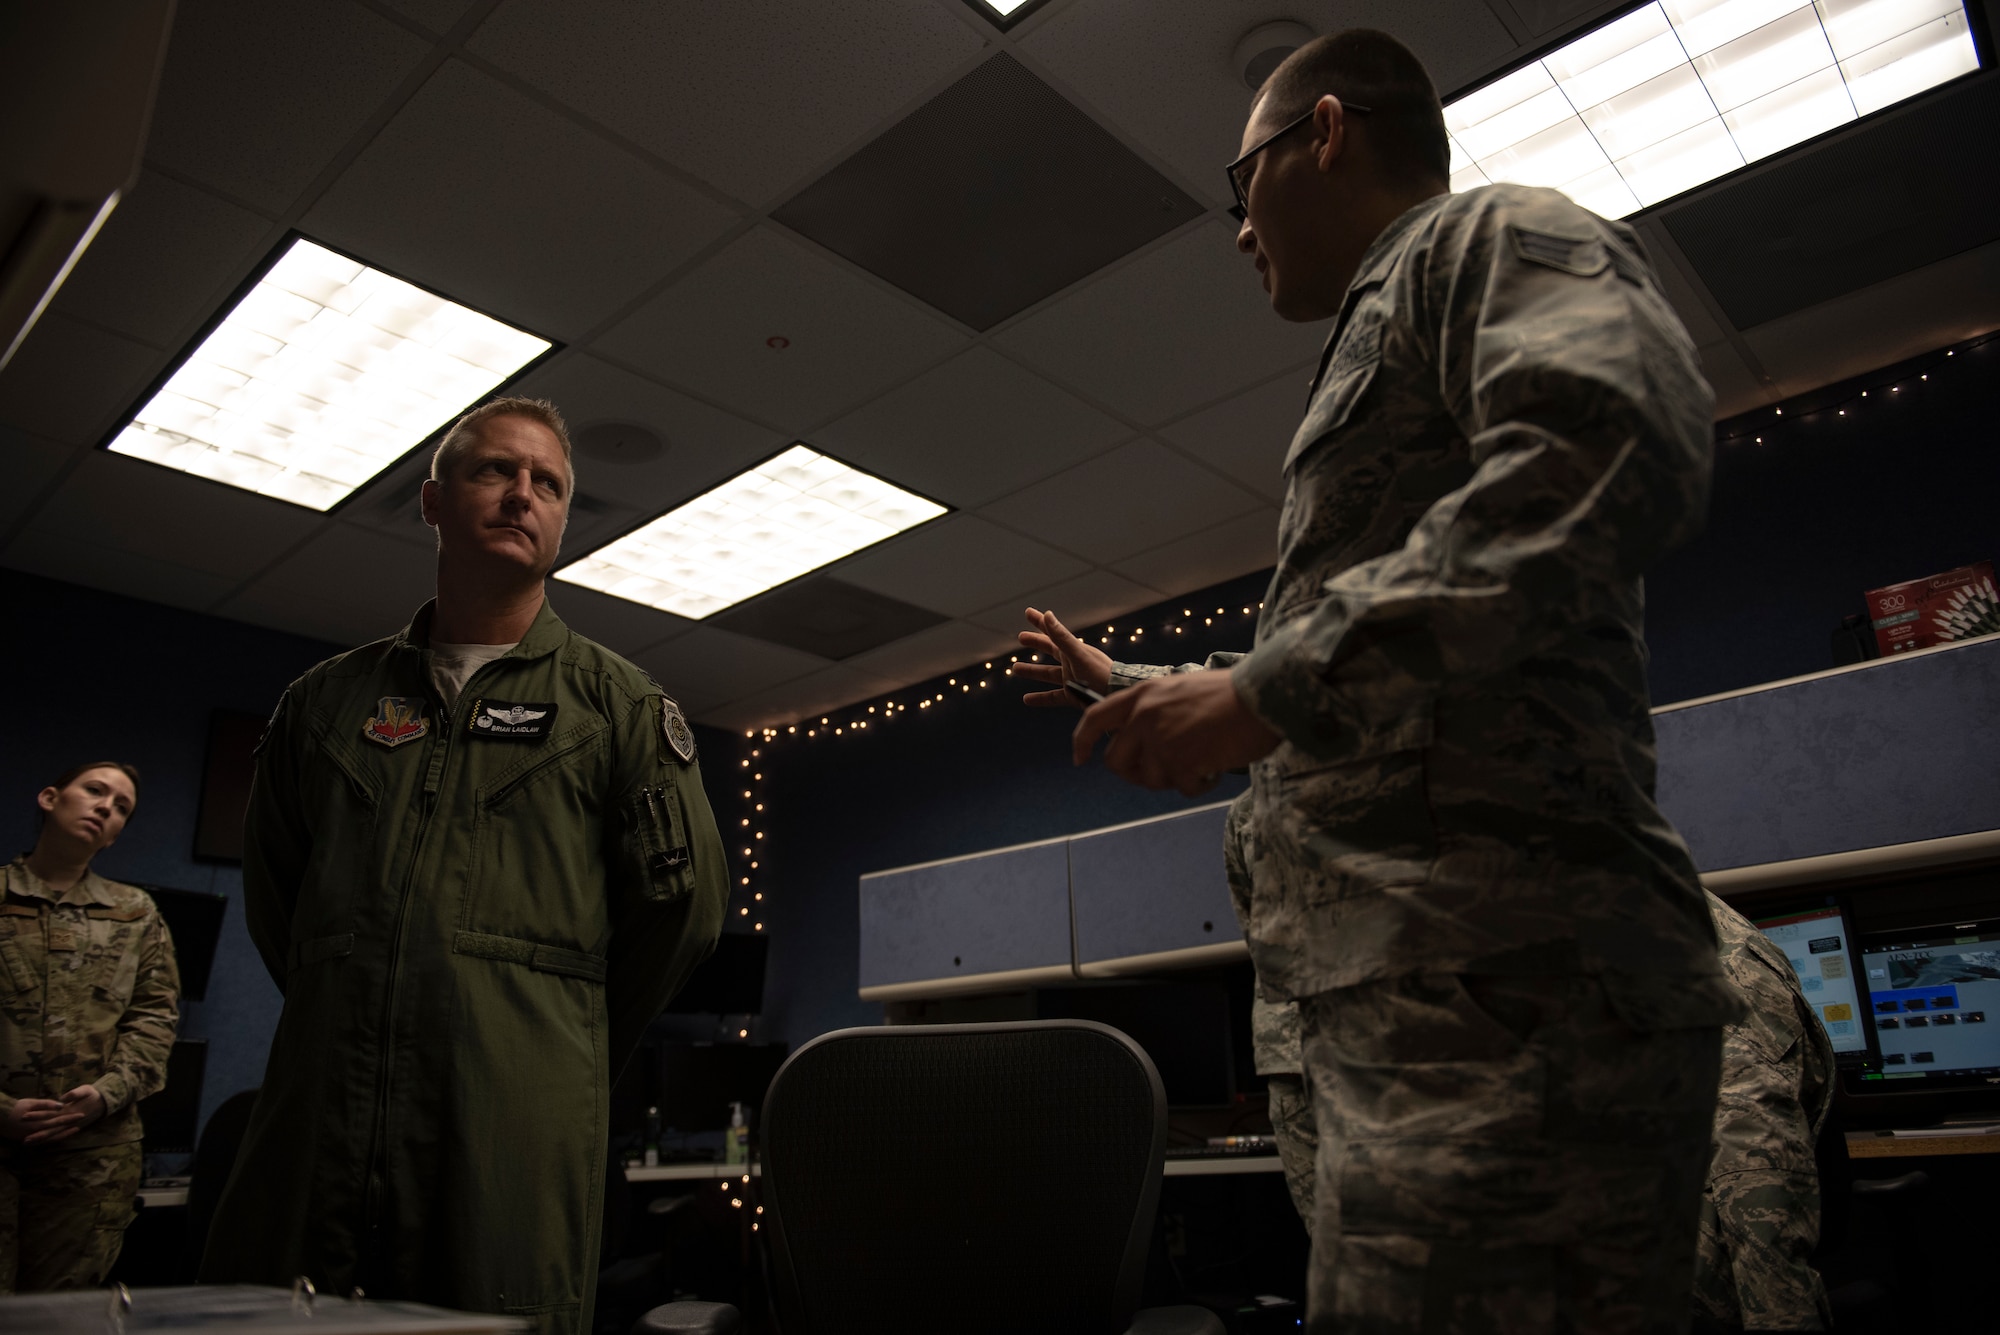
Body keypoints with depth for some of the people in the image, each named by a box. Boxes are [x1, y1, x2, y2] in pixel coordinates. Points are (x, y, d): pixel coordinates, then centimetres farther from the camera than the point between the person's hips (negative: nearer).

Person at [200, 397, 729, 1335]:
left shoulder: (618, 704, 6)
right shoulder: (328, 698, 14)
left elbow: (682, 899, 2)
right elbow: (270, 889, 22)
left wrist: (567, 1046, 8)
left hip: (513, 1132, -2)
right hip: (316, 1121, 3)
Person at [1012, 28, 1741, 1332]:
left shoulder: (1490, 234, 4)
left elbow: (1623, 444, -21)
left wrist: (1268, 684, -19)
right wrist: (1142, 688, 47)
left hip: (1505, 980, -10)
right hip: (1413, 996, 10)